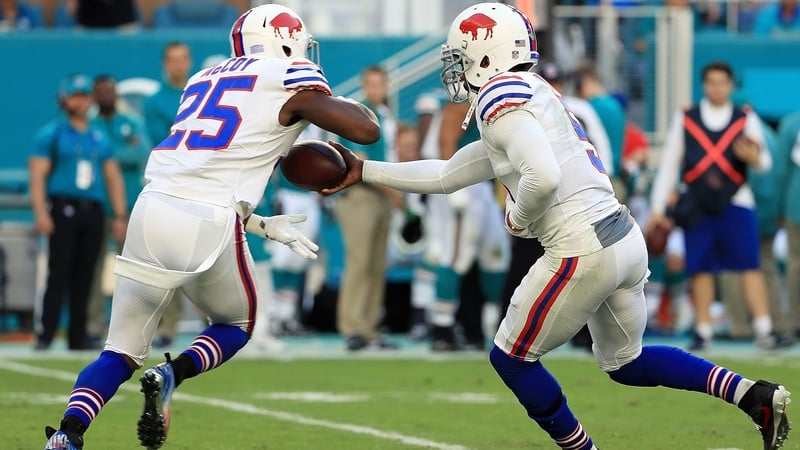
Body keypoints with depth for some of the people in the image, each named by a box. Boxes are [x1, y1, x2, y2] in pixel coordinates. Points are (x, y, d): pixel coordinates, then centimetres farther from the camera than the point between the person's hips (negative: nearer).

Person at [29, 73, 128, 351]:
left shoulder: (100, 138, 17)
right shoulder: (51, 134, 3)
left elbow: (113, 177, 17)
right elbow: (38, 175, -4)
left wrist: (120, 216, 9)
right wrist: (40, 213, -16)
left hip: (93, 213, 4)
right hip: (64, 211, -4)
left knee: (84, 278, 4)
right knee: (59, 276, -10)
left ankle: (78, 337, 7)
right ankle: (45, 336, -11)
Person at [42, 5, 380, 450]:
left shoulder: (206, 80, 25)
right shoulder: (290, 80, 6)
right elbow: (367, 130, 1)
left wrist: (261, 225, 32)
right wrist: (349, 105, 23)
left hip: (153, 210, 5)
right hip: (209, 224, -5)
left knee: (123, 352, 12)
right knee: (236, 325, 24)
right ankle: (172, 376, -5)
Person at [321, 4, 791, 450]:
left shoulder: (500, 95, -10)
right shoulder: (534, 94, 21)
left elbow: (543, 177, -27)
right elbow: (446, 176, 27)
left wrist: (519, 219, -6)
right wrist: (365, 170, 30)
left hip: (583, 253, -9)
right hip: (625, 239, 9)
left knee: (512, 358, 11)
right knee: (624, 363, 25)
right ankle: (754, 395, 12)